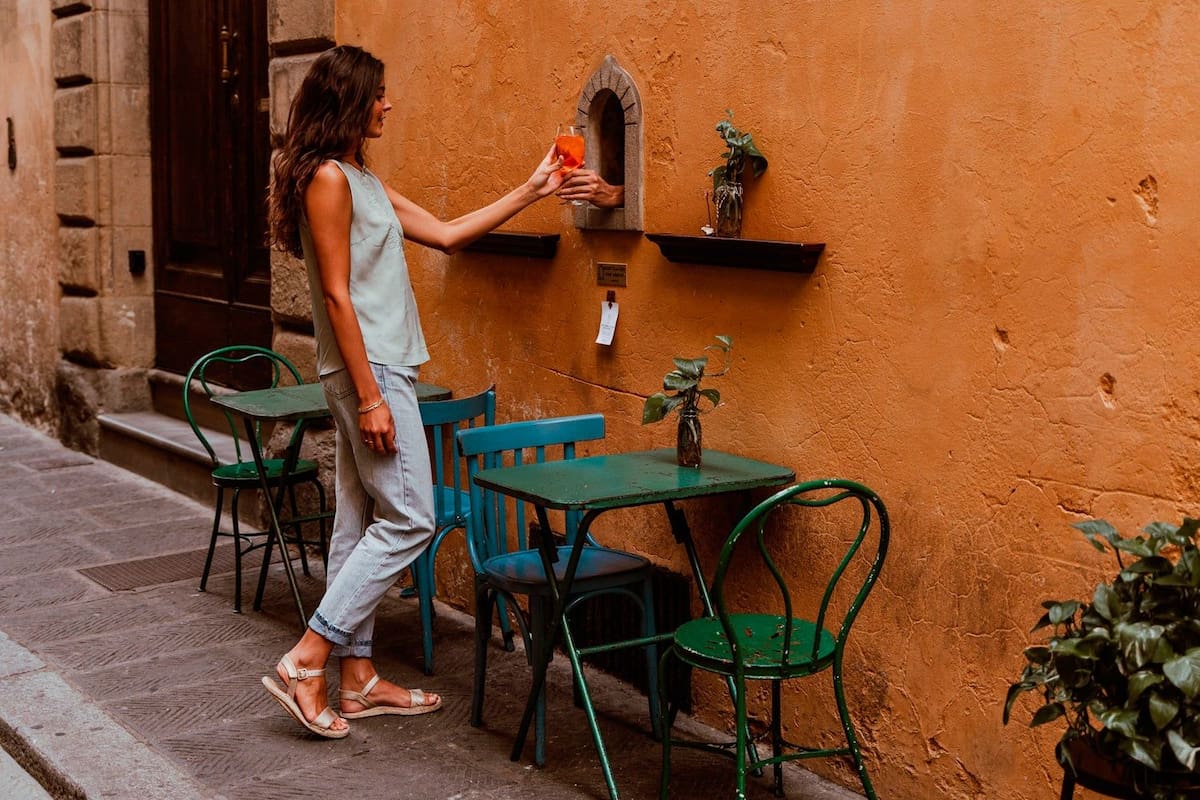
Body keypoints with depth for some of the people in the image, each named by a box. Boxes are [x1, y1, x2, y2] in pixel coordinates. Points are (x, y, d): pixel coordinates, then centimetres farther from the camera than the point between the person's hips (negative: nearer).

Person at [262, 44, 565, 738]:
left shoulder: (364, 180, 17)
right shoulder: (327, 178, -13)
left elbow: (445, 235, 19)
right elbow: (337, 295, -18)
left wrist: (531, 191, 18)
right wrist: (370, 396, -20)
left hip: (382, 367, 10)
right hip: (367, 370, -10)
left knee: (361, 521, 11)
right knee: (410, 519, -9)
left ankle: (360, 678, 18)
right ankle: (305, 663, -5)